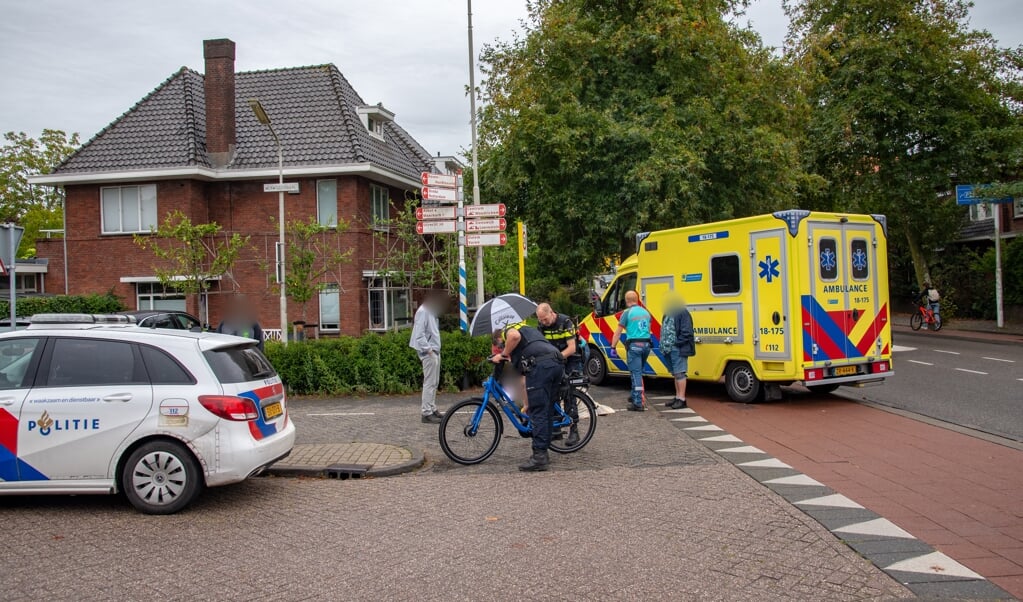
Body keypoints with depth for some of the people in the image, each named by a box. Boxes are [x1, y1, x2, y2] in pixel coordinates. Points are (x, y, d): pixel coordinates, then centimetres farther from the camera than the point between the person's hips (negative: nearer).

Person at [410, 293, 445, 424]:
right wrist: (428, 349, -21)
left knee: (434, 383, 14)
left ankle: (432, 409, 21)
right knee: (429, 383, -8)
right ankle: (427, 413, -6)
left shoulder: (431, 311, 16)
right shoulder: (423, 311, -14)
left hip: (435, 351, 10)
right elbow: (419, 334, -20)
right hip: (429, 353, -10)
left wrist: (435, 349, 10)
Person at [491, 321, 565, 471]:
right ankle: (543, 452, 23)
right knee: (547, 412, 16)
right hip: (558, 364, 8)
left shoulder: (507, 330, 19)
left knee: (538, 414, -5)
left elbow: (515, 336, -12)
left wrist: (503, 354, 3)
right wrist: (527, 405, 46)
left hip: (540, 365, -8)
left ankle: (539, 457, -4)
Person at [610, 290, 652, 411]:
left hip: (634, 345, -6)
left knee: (636, 373, -5)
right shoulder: (645, 312, 13)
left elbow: (618, 332, -6)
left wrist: (613, 347, -1)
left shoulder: (627, 312, -5)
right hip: (646, 344, 6)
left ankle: (638, 403, -9)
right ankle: (635, 396, 31)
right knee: (638, 372, 21)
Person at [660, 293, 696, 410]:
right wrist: (663, 345, 11)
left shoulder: (683, 313, -10)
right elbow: (664, 331, 24)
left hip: (678, 349, -9)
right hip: (669, 349, 10)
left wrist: (677, 343, -17)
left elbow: (687, 332, -16)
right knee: (675, 374, 15)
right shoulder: (668, 314, 18)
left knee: (680, 373, -9)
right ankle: (678, 397, 22)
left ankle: (681, 399, -7)